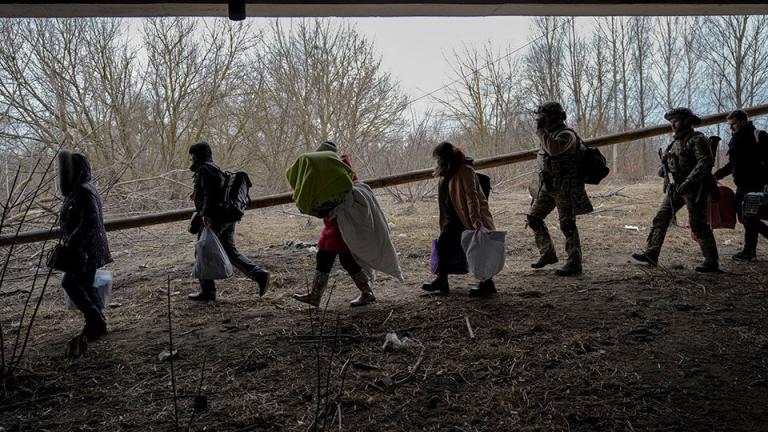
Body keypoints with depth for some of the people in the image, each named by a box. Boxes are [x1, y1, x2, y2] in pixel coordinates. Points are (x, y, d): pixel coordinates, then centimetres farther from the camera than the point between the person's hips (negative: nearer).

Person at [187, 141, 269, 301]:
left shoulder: (205, 169, -9)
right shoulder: (215, 168, 22)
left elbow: (210, 193, -22)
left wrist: (206, 213, -27)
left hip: (213, 218, -10)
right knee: (230, 251, 10)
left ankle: (207, 292, 9)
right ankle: (259, 274, -2)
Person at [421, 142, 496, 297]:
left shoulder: (465, 171, -16)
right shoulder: (446, 173, 13)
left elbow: (471, 195, -26)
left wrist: (476, 219, -35)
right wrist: (445, 222, 16)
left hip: (471, 219, -9)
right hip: (455, 219, 9)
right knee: (443, 243, -2)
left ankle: (487, 284, -3)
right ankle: (441, 280, 5)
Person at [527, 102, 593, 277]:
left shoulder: (566, 135, -15)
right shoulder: (551, 134, 12)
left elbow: (553, 149, -34)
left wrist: (541, 130, -22)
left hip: (564, 188, -9)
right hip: (548, 187, 9)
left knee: (567, 225, -6)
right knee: (533, 218, 10)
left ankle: (574, 264, 2)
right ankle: (547, 254, 22)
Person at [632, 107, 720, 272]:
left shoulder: (697, 139, -12)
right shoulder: (677, 141, 13)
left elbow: (705, 163, -23)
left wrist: (688, 182, -29)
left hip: (694, 189, -8)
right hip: (676, 188, 8)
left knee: (698, 225, -5)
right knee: (661, 218, 4)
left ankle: (712, 262, 5)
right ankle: (651, 254, 7)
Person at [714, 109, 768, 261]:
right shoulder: (735, 140, 14)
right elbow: (732, 164, 21)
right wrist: (717, 175, 11)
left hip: (754, 185, -8)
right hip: (742, 185, 8)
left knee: (749, 217, -5)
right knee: (743, 216, 11)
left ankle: (749, 251, 4)